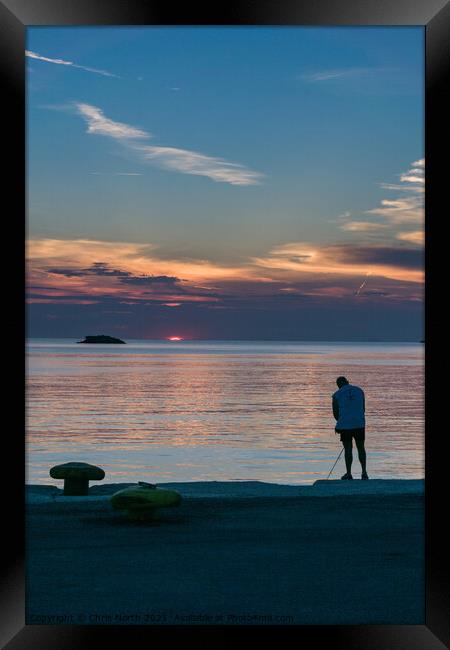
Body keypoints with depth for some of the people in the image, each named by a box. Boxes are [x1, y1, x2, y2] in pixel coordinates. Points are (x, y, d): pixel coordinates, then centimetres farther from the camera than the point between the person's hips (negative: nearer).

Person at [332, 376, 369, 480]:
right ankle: (364, 472, 8)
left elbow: (335, 413, 2)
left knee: (348, 449, 5)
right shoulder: (359, 390, 7)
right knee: (361, 448, 12)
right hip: (360, 424, 2)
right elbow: (363, 408, 11)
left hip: (345, 425, -2)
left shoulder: (337, 395, -2)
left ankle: (348, 474, 8)